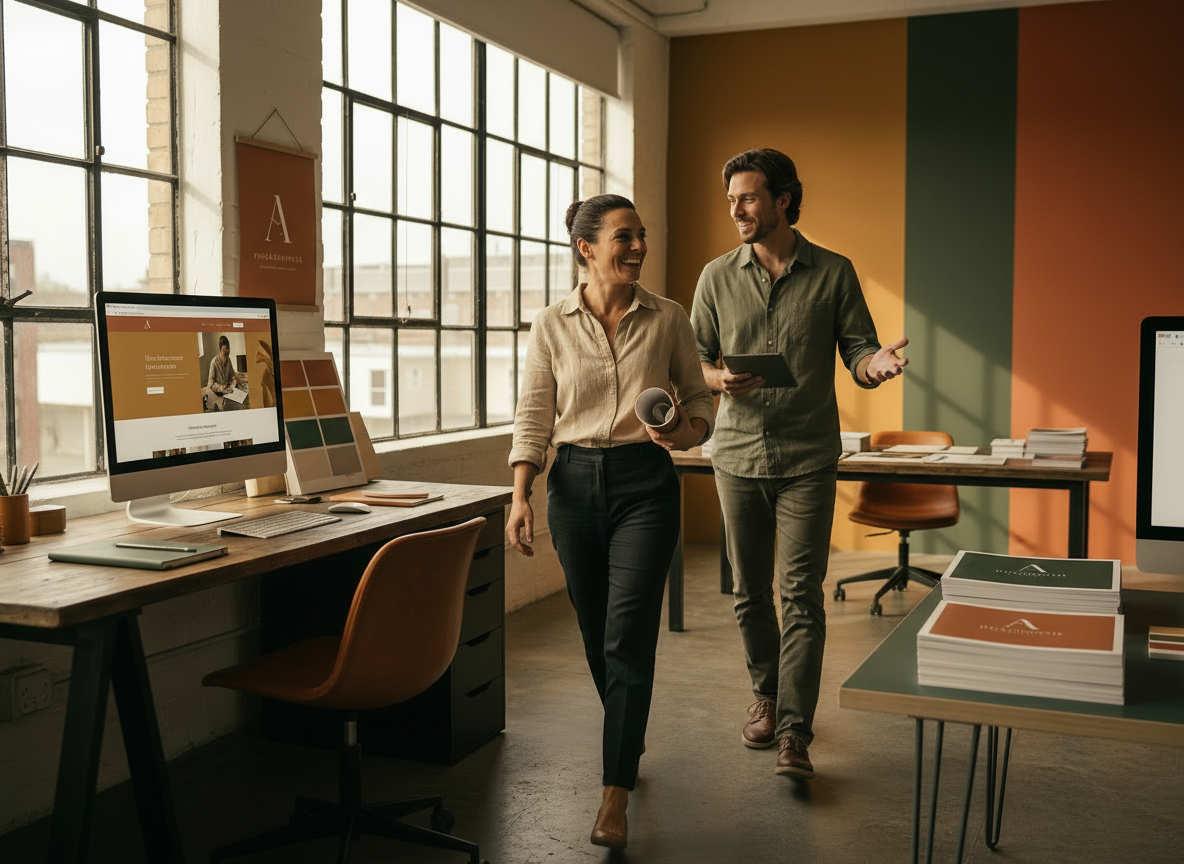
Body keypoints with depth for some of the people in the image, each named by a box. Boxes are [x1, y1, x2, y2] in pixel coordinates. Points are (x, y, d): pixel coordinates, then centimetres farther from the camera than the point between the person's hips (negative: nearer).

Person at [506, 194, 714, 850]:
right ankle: (629, 738, 39)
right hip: (574, 482, 2)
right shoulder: (551, 326, 2)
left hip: (644, 482, -2)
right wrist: (520, 495, -9)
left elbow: (699, 398, 9)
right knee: (595, 631, 12)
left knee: (627, 635, -9)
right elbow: (533, 418, 2)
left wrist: (686, 432, -14)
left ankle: (615, 797, -4)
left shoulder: (667, 319, 1)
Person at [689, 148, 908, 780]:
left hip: (807, 460, -2)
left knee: (801, 595, -6)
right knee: (749, 592, 11)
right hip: (738, 455, 3)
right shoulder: (717, 277, 5)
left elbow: (857, 352, 0)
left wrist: (875, 364, -24)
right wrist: (720, 381, -16)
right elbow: (695, 360, 7)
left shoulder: (833, 273, 0)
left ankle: (794, 733, -4)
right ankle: (767, 696, 32)